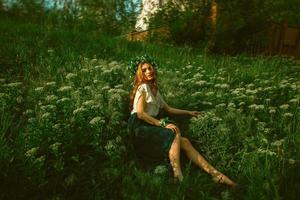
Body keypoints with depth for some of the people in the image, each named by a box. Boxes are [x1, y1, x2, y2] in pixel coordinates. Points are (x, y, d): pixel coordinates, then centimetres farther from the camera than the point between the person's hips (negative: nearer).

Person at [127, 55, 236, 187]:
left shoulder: (155, 90, 23)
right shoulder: (143, 87, -2)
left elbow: (168, 109, 28)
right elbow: (140, 113, -13)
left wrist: (188, 112, 28)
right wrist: (162, 124, -15)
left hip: (150, 126, 6)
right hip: (139, 127, -6)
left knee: (184, 142, -14)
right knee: (175, 134, -27)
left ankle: (214, 174, -20)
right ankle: (178, 179, -37)